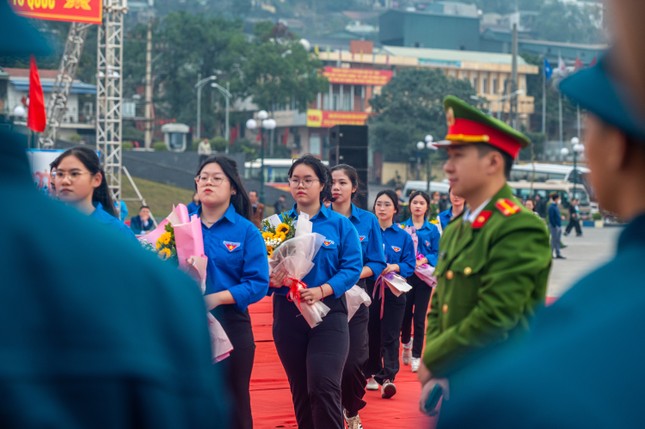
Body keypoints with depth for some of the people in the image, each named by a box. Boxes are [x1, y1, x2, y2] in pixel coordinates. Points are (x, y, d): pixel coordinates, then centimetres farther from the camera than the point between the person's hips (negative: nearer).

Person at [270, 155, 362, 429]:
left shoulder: (340, 224, 2)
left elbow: (352, 268, -6)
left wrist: (322, 291, -21)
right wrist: (272, 280, -19)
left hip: (327, 311, -3)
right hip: (287, 312, 3)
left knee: (323, 388, -15)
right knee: (300, 389, 10)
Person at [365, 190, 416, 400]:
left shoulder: (404, 236, 4)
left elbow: (410, 265, 2)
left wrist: (396, 267, -17)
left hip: (393, 291, -1)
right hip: (369, 289, 1)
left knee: (390, 336, -6)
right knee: (371, 334, 7)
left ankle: (388, 378, -12)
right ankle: (372, 374, 20)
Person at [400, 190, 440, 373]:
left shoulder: (433, 229, 3)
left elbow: (437, 254, 1)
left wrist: (423, 260, -16)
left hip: (424, 276, 0)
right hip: (405, 275, 0)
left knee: (419, 317, 0)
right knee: (405, 314, 6)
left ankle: (416, 356, 8)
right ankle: (406, 342, 35)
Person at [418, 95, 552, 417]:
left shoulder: (520, 230, -15)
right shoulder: (455, 230, 12)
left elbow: (493, 320, -21)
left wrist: (432, 363, -10)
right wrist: (436, 376, -1)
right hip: (454, 388, 8)